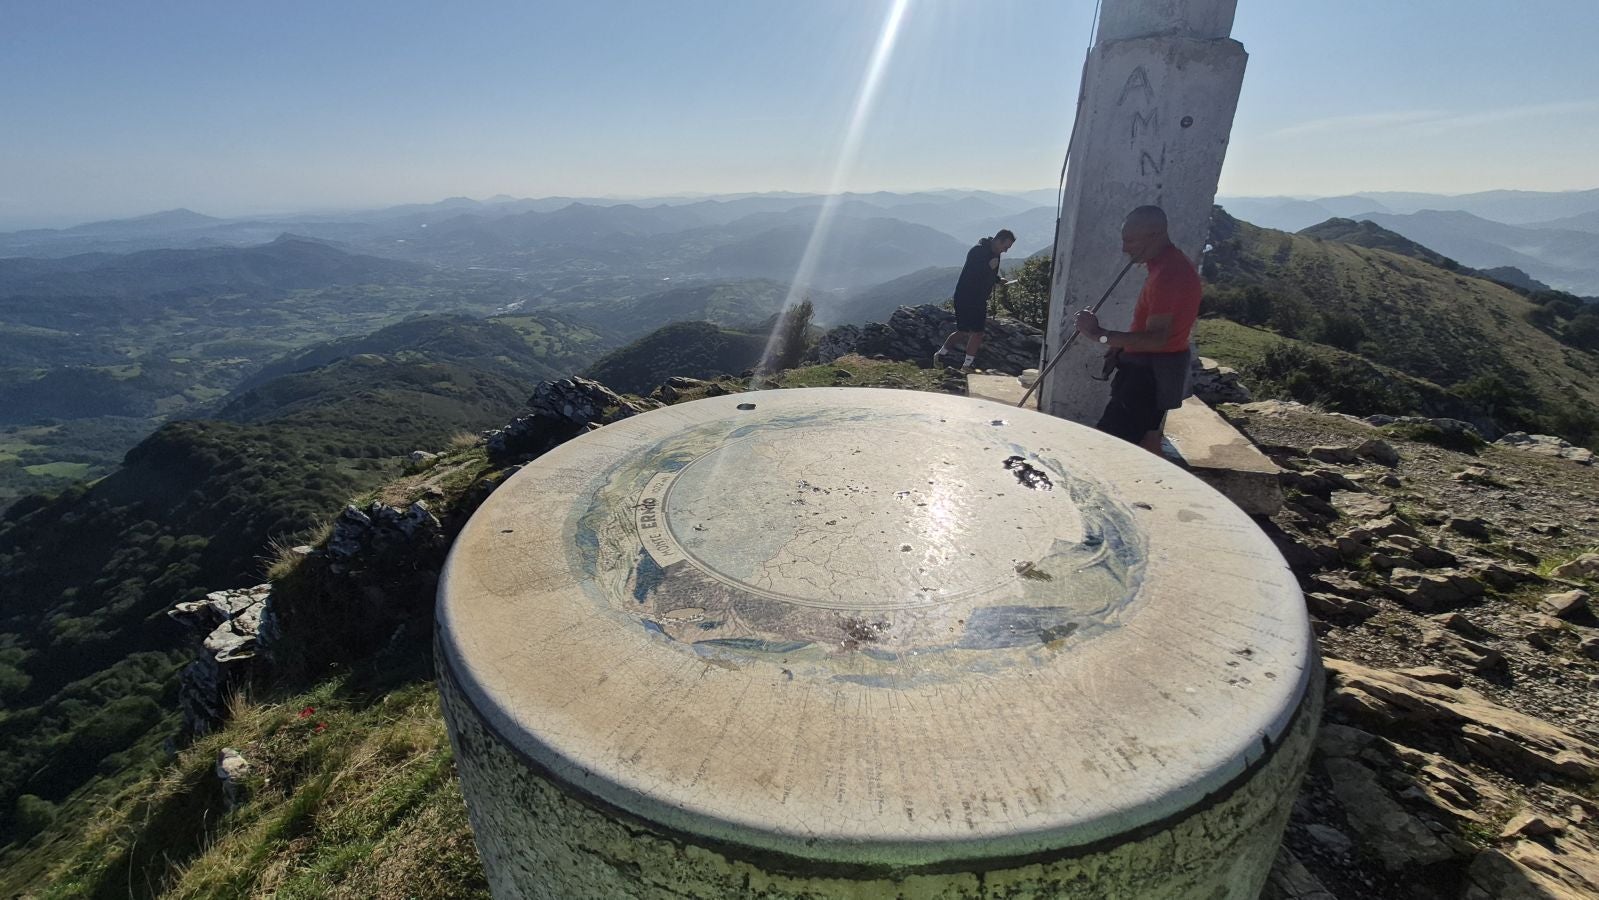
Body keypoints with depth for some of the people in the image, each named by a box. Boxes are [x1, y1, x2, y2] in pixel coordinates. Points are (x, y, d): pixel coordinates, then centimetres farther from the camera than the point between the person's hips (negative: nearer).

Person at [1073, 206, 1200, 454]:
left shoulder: (1167, 273, -23)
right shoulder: (1173, 264, 11)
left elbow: (1156, 338, -28)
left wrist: (1100, 334, -29)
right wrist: (1123, 348, 10)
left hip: (1152, 372, -11)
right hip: (1156, 368, 11)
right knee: (1147, 440, 19)